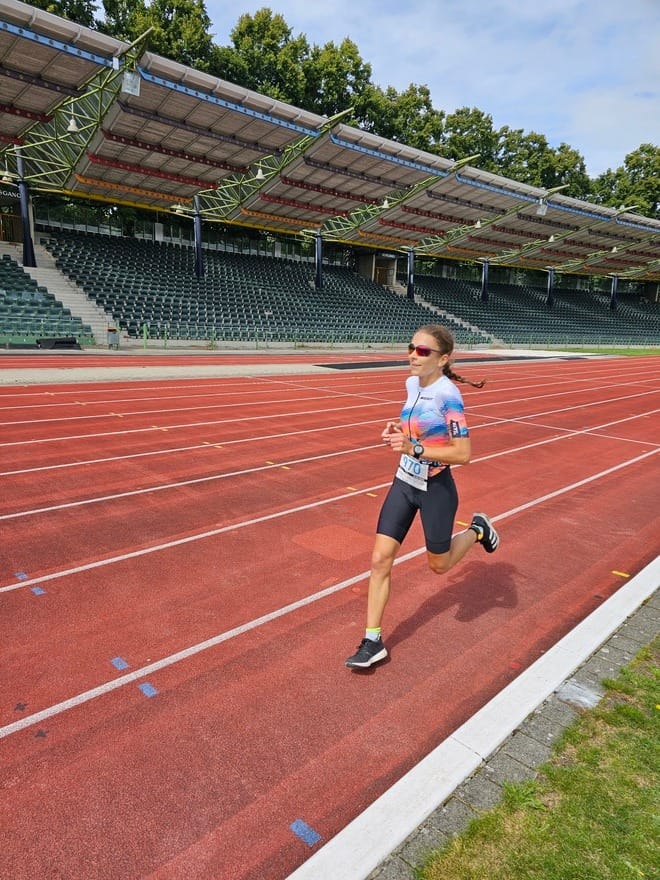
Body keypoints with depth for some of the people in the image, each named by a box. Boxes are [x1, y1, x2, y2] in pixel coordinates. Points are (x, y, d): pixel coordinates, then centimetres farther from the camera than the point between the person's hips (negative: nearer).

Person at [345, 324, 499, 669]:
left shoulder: (448, 395, -22)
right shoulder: (412, 383, 0)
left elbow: (463, 453, -24)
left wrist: (415, 449, -31)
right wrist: (398, 429, -1)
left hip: (435, 489, -6)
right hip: (404, 482, 6)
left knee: (438, 565, 15)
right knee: (380, 560, 1)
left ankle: (477, 530, 43)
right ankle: (372, 641, 13)